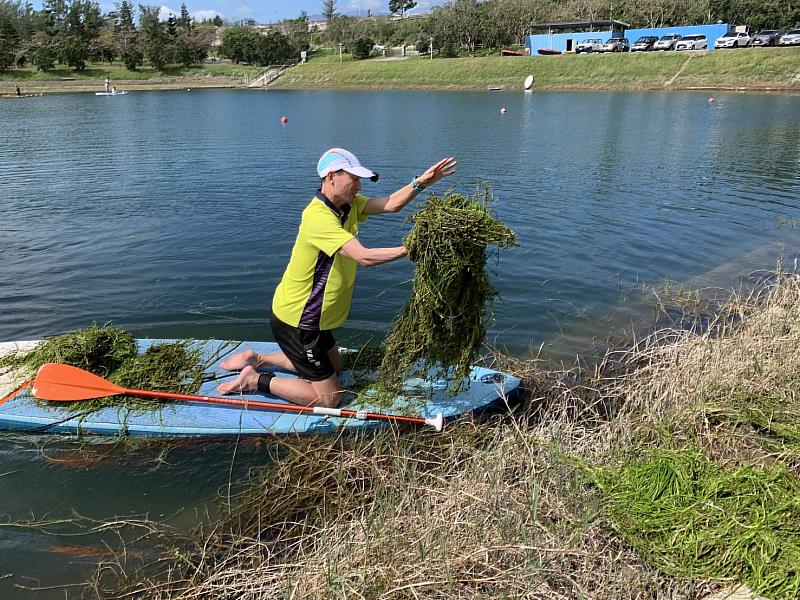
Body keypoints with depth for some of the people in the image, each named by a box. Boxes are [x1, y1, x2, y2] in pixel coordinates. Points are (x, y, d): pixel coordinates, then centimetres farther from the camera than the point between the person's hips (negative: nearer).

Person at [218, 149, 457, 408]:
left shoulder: (348, 204, 2)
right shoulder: (318, 217, -28)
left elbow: (390, 204, -11)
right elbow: (364, 257, -35)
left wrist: (421, 182, -25)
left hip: (310, 316, 10)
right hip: (295, 322, -10)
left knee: (334, 365, 30)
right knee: (329, 397, -3)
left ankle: (257, 359, 30)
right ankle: (255, 380, 6)